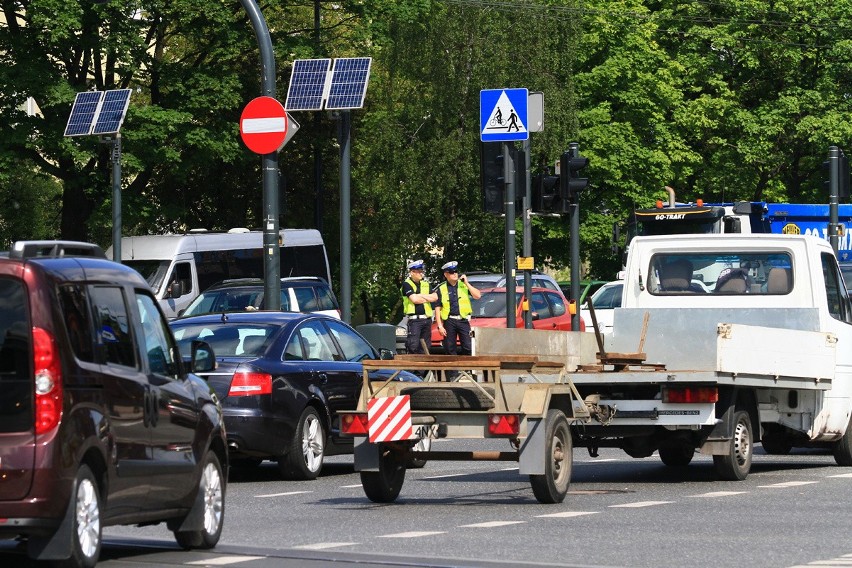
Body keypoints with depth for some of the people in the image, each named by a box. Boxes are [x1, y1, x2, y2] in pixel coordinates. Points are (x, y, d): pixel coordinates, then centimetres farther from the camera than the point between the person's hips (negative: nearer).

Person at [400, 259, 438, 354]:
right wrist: (427, 298, 1)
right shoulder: (407, 285, -3)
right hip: (414, 320, -7)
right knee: (413, 346, -14)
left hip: (427, 319, 7)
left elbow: (435, 297, 6)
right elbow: (414, 299, -15)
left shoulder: (426, 284, 18)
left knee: (425, 346, 8)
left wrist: (421, 296, -5)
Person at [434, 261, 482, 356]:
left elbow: (477, 295, -3)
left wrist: (466, 283, -7)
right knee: (450, 349, 1)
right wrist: (440, 326, -5)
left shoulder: (464, 285, 10)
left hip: (463, 320, 0)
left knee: (468, 347, -9)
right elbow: (437, 309, 3)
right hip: (449, 322, 0)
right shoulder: (441, 289, 5)